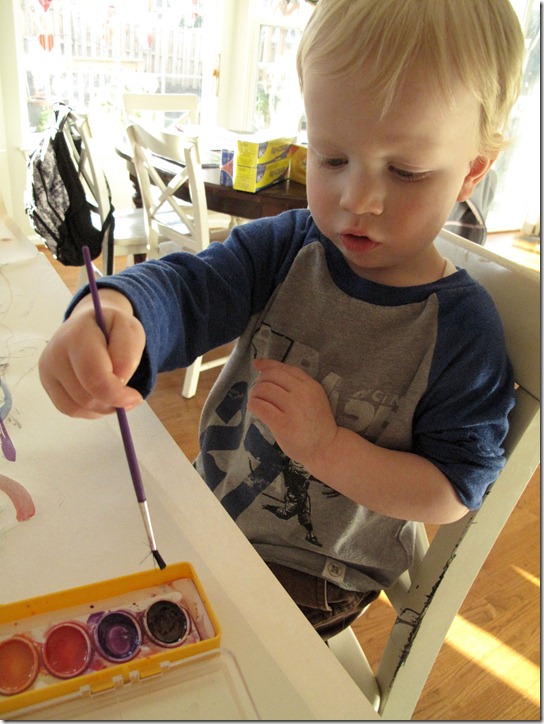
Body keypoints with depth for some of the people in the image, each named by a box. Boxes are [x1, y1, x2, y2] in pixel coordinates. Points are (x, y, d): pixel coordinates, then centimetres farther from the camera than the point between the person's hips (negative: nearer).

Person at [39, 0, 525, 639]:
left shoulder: (461, 329, -20)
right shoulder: (285, 247, -11)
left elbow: (454, 490, -17)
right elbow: (189, 286, -24)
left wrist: (327, 447, -29)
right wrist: (109, 312, -47)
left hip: (318, 571, -3)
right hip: (209, 506, 4)